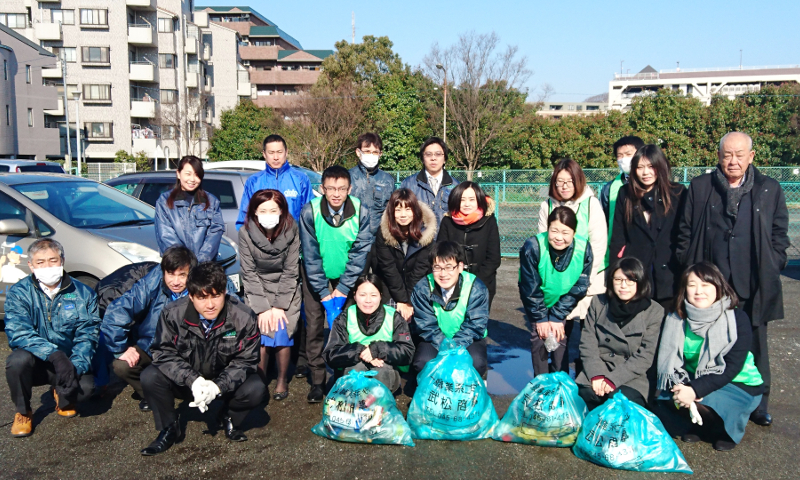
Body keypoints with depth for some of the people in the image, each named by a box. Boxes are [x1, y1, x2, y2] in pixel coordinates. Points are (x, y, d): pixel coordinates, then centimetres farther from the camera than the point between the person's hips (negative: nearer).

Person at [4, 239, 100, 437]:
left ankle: (63, 399, 12)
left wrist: (75, 366, -27)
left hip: (69, 363, 0)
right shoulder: (19, 292, -7)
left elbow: (87, 336, -9)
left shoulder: (83, 294, -4)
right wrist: (53, 354, -35)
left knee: (86, 386, -28)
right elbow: (17, 332, -21)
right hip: (35, 363, 0)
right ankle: (22, 412, -3)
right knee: (18, 360, -33)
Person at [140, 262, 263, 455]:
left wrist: (218, 386, -30)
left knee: (256, 389, -28)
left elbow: (246, 361, -14)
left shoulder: (243, 317, -22)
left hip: (225, 383, 0)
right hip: (187, 381, 1)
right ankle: (168, 428, 2)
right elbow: (164, 352, -14)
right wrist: (192, 380, -29)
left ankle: (229, 419, 7)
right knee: (150, 377, -25)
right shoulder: (172, 314, -19)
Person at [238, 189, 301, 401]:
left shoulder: (291, 231, -14)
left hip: (286, 290, 0)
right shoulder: (246, 233, -14)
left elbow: (290, 272, -11)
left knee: (282, 332, -15)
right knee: (261, 331, -17)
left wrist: (279, 306, -16)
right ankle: (259, 380, 4)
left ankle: (282, 380, 6)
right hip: (257, 290, 0)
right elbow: (249, 273, -11)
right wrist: (263, 307, -16)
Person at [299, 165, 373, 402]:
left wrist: (343, 287, -13)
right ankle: (317, 380, 7)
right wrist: (323, 290, -14)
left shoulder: (361, 212, -15)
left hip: (348, 276, 0)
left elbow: (361, 252, -11)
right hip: (316, 276, 0)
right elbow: (310, 256, -12)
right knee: (315, 325, -4)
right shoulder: (310, 212, -17)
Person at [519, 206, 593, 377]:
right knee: (539, 338, -9)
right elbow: (530, 287, -20)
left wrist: (557, 317, -15)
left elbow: (579, 287, -15)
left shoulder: (584, 248, -23)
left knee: (561, 339, -4)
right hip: (535, 302, -1)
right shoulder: (533, 247, -30)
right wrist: (540, 318, -15)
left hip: (565, 303, 1)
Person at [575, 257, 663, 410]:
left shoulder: (654, 312, 0)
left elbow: (645, 356, -5)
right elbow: (587, 343, 3)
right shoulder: (598, 303, 8)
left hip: (631, 377, -2)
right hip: (597, 370, 2)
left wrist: (613, 379, -15)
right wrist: (596, 375, -13)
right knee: (583, 395, -28)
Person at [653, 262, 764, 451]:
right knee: (664, 402, -23)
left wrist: (695, 390, -31)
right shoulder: (676, 320, -3)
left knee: (701, 403, -31)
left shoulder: (737, 319, -13)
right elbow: (668, 361, -6)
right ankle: (698, 426, 8)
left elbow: (732, 366, -20)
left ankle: (727, 431, 3)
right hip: (692, 381, 4)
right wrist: (679, 386, -28)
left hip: (739, 385, -3)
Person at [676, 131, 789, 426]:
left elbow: (780, 234, 9)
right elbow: (685, 231, 6)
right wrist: (689, 270, 1)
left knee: (754, 347, 11)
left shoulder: (770, 190, 6)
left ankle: (758, 405, 25)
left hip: (753, 288, 1)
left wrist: (772, 270, 1)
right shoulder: (699, 187, 4)